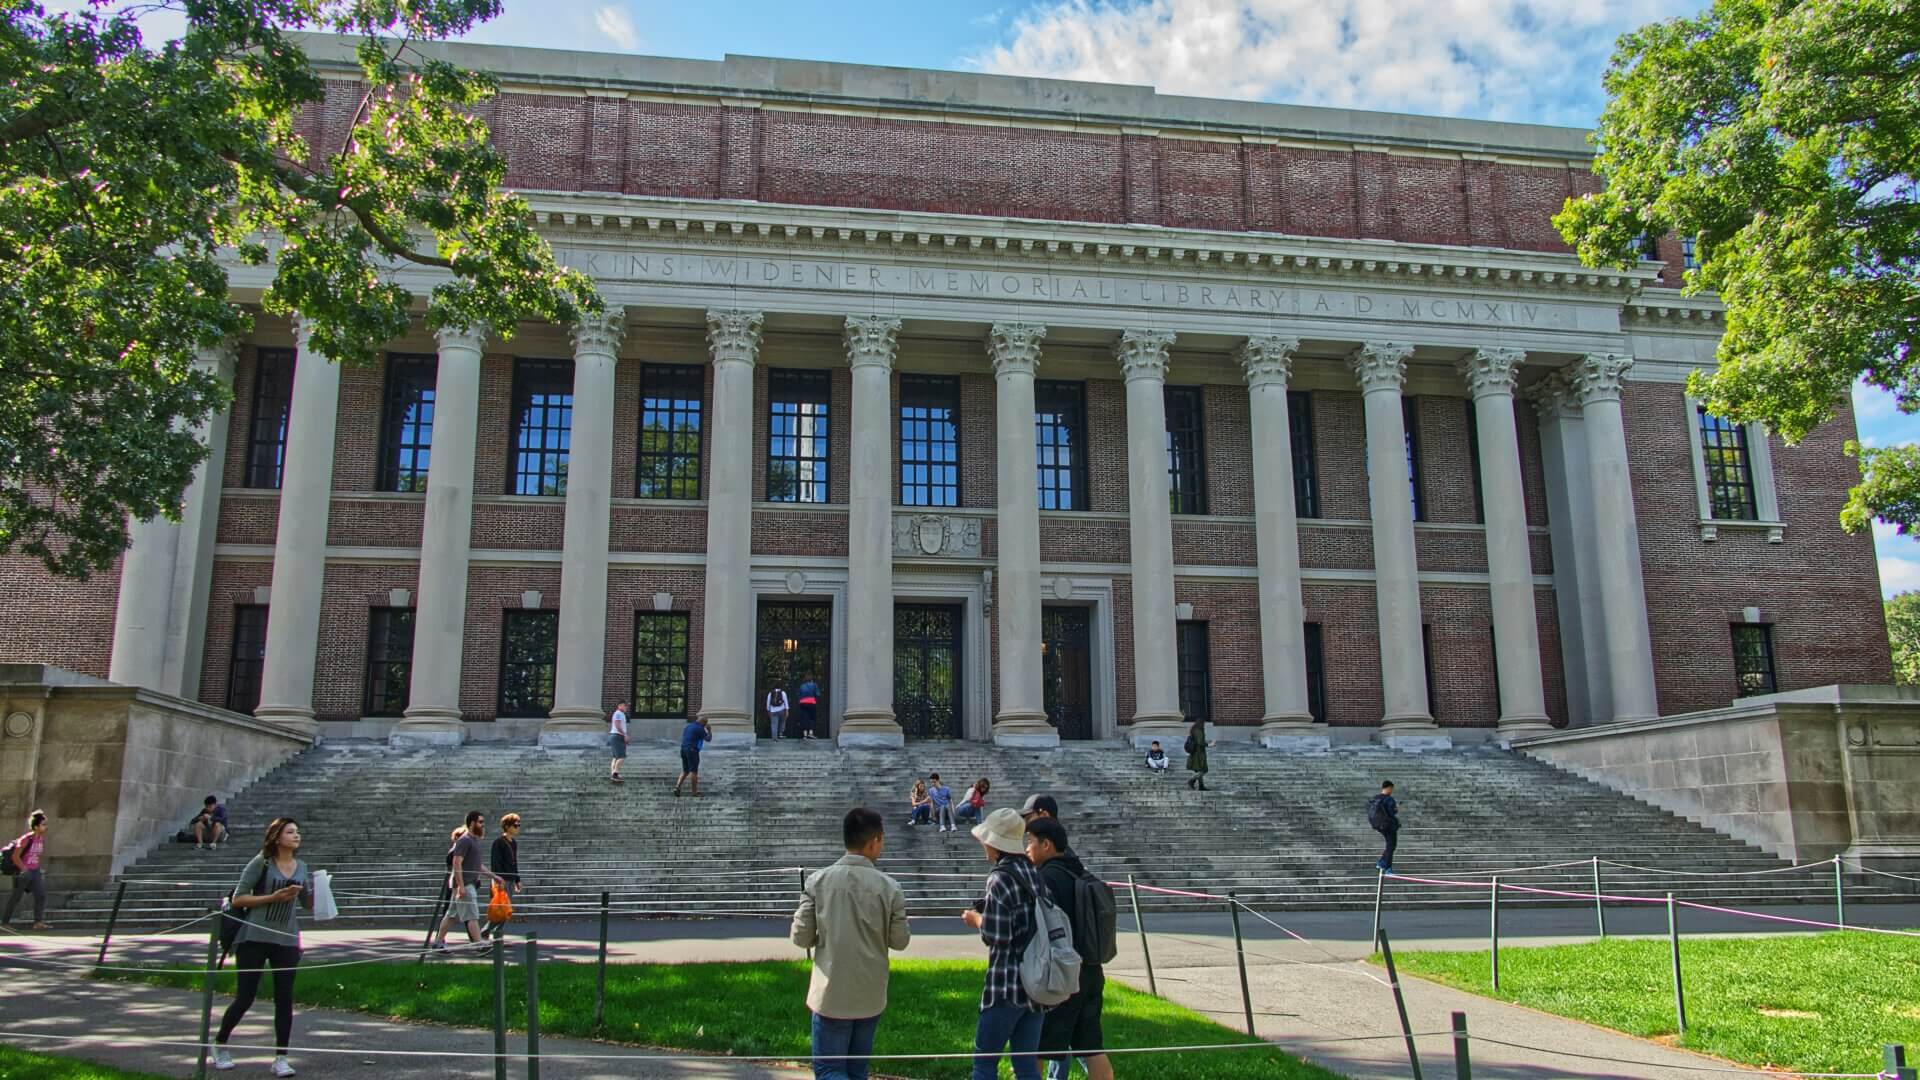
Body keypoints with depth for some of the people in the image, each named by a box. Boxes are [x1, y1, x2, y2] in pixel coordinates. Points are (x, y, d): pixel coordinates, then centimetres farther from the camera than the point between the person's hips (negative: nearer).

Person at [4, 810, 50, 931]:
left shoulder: (42, 839, 5)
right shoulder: (26, 839, -17)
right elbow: (15, 857, -18)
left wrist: (38, 867, 12)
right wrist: (25, 870, -17)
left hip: (35, 871, 7)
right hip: (22, 872, -7)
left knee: (41, 895, -4)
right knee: (15, 897, 4)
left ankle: (38, 922, -4)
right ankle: (5, 922, 17)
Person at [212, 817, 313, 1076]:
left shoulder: (301, 867, 8)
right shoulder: (261, 862, -7)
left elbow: (308, 903, 17)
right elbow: (238, 899, -7)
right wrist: (273, 897, -17)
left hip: (287, 941, 4)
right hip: (254, 938, -4)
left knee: (284, 999, 0)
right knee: (244, 997, 2)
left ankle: (280, 1058, 7)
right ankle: (219, 1044, 29)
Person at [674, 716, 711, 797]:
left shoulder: (688, 726, 16)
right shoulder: (699, 728, -10)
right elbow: (708, 738, -7)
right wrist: (709, 731, 10)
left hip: (683, 749, 8)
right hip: (692, 750, -8)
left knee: (685, 771, 15)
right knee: (694, 771, -1)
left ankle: (677, 787, -1)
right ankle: (695, 792, 3)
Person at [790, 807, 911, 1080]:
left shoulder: (817, 881, -9)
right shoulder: (889, 888, -9)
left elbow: (801, 937, -5)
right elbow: (900, 941, 0)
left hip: (831, 994, -1)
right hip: (870, 995, 1)